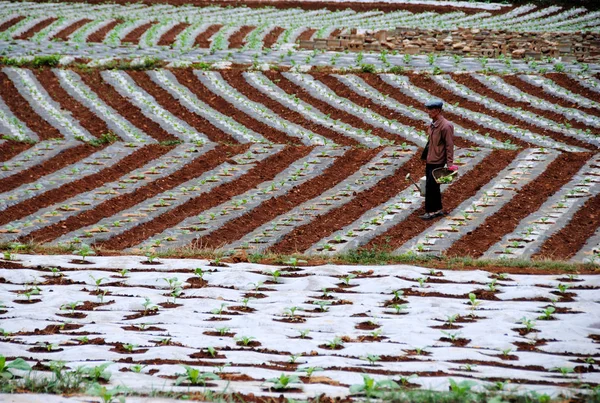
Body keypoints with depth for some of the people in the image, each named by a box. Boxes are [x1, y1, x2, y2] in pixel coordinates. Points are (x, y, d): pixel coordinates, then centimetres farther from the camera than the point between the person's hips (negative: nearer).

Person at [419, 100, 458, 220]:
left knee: (431, 187, -6)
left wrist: (450, 163, -17)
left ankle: (430, 212, 1)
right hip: (430, 161, 9)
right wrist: (425, 156, 16)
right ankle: (438, 209, 23)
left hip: (437, 162, -9)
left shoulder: (446, 126, -17)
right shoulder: (433, 125, 10)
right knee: (433, 187, 14)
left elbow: (449, 146, -16)